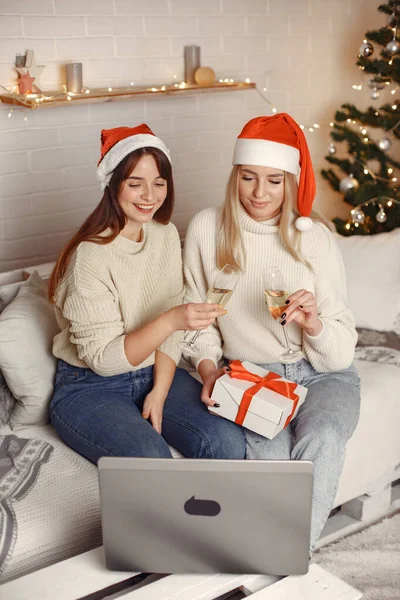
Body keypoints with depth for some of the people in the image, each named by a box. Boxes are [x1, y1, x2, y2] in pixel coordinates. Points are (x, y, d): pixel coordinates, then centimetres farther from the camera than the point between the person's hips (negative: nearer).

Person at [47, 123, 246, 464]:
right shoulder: (90, 256, -20)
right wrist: (171, 321, -32)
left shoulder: (166, 234, 1)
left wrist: (160, 392, -10)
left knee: (228, 442, -18)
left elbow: (171, 330, 3)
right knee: (152, 459, -30)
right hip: (90, 387, -5)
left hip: (155, 374, 5)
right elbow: (101, 358, -20)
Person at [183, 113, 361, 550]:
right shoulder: (206, 229, -3)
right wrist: (208, 368, -7)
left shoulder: (314, 236, -6)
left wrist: (314, 322, -29)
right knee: (267, 451, -30)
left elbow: (341, 351, -7)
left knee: (321, 441, -31)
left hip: (321, 374, 0)